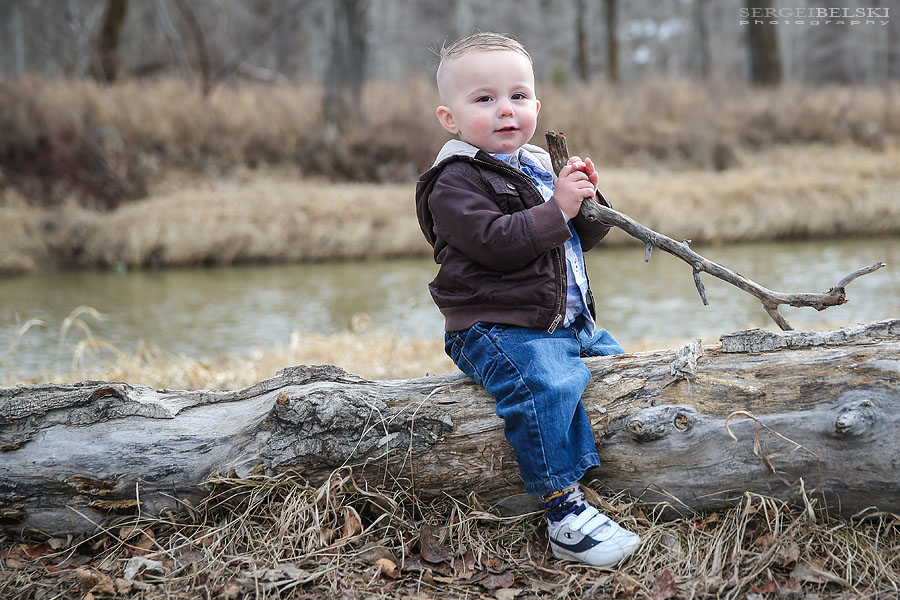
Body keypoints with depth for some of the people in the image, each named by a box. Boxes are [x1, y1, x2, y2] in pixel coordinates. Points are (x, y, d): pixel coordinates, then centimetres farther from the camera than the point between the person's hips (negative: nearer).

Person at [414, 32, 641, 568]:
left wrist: (589, 201, -1)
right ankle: (564, 513, -29)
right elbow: (495, 242, -23)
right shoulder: (455, 182, -8)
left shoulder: (540, 166, 18)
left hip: (569, 321, 9)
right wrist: (558, 209, -20)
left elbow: (581, 240, 19)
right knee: (546, 384, -32)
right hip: (499, 329, -9)